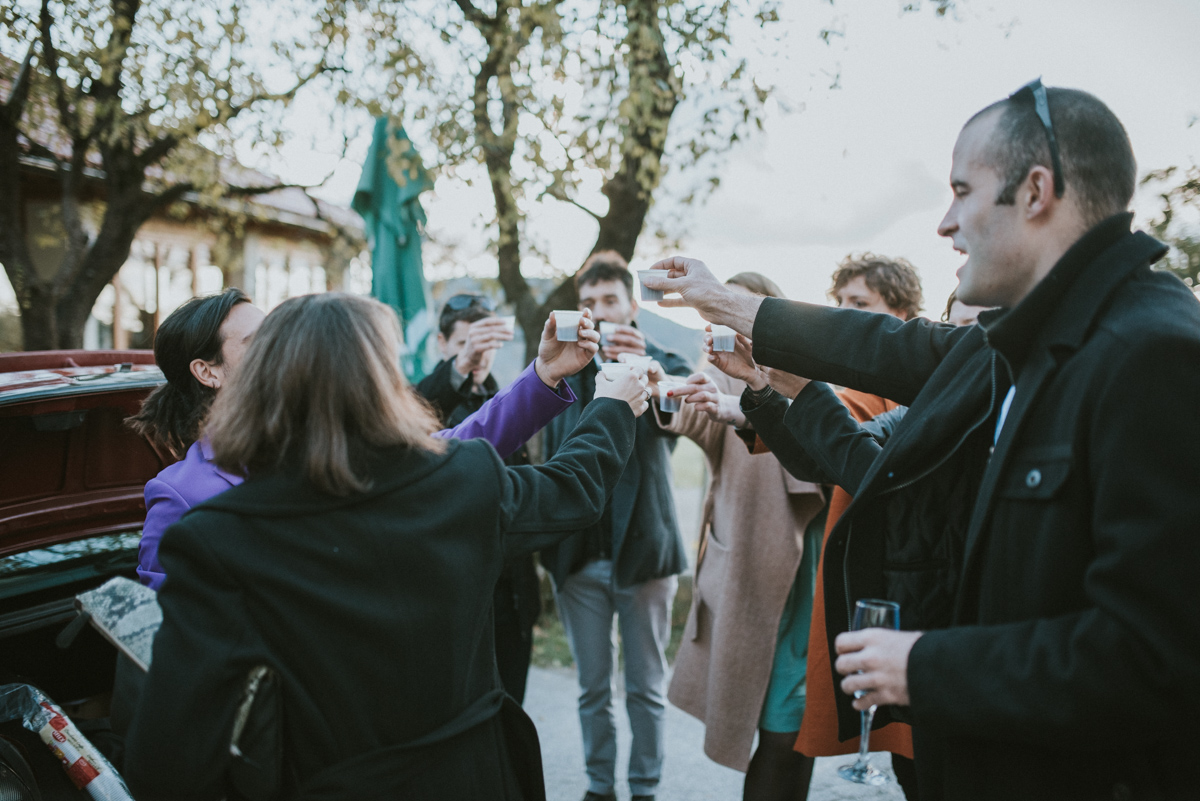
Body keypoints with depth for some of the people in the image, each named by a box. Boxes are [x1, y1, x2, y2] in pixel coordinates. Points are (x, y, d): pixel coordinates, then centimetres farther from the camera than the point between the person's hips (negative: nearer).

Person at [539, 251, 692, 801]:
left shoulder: (663, 365, 0)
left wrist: (645, 371, -46)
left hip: (643, 549, -2)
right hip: (580, 554, 2)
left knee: (647, 689, 8)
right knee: (592, 689, 12)